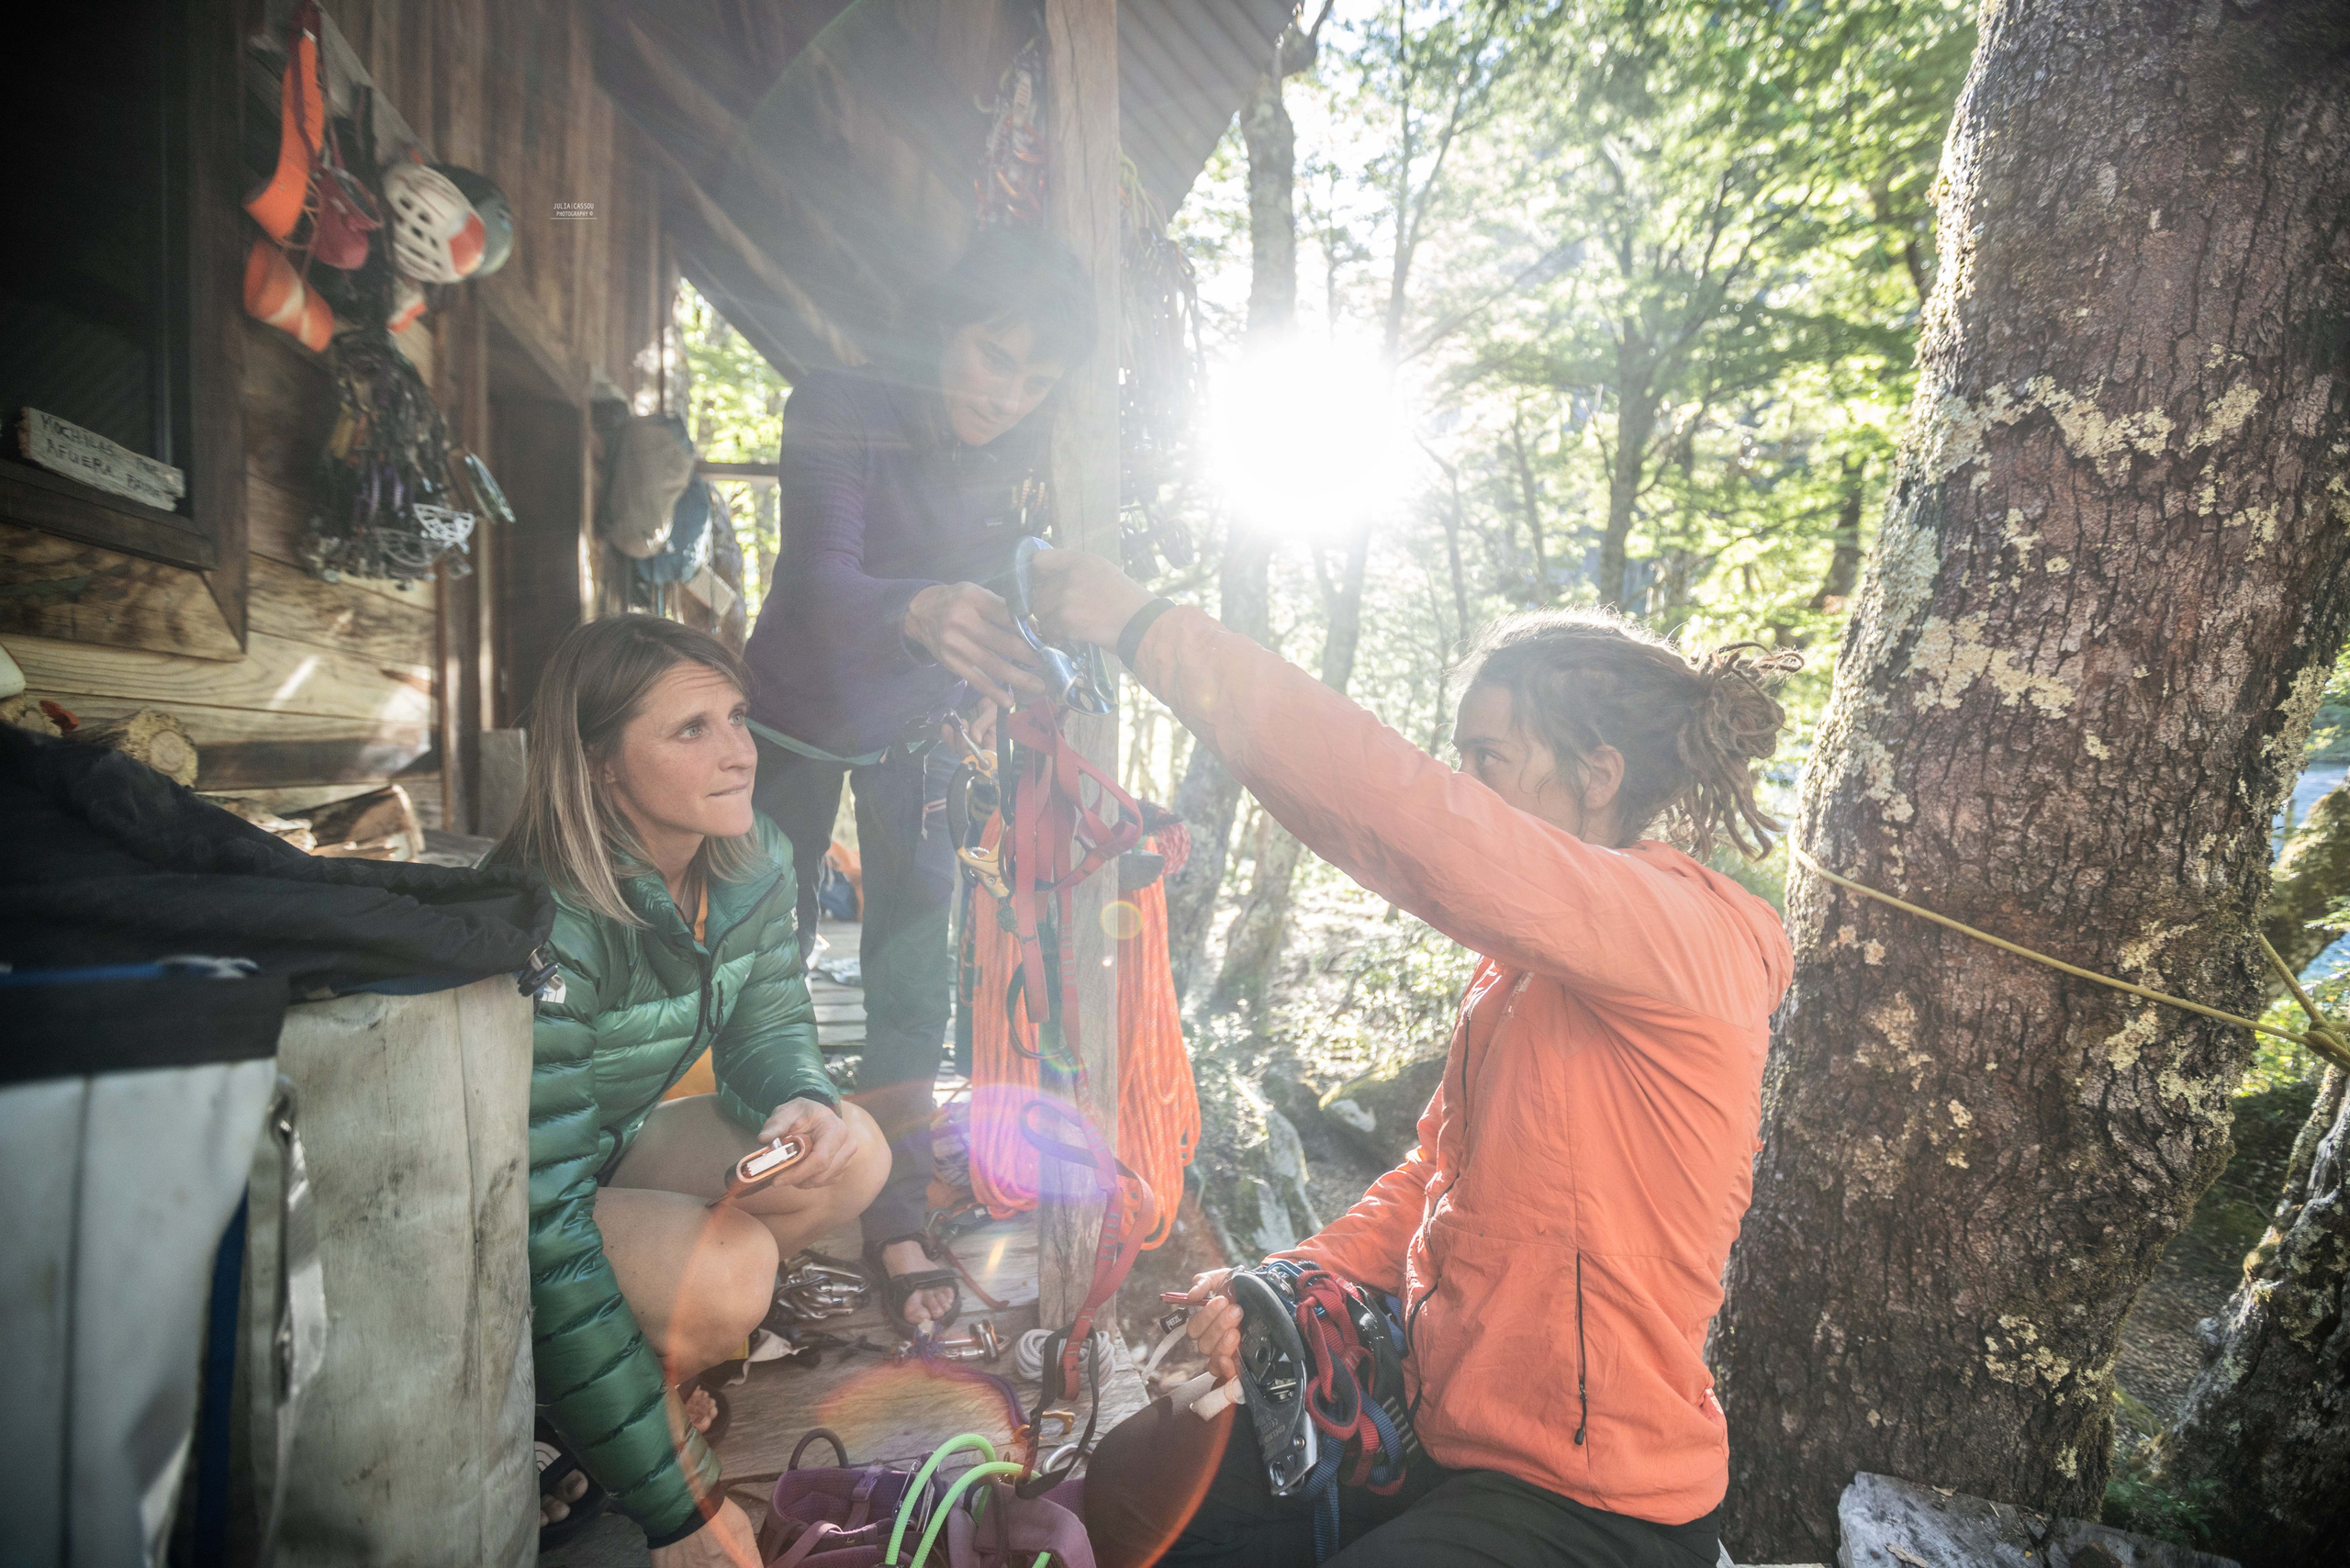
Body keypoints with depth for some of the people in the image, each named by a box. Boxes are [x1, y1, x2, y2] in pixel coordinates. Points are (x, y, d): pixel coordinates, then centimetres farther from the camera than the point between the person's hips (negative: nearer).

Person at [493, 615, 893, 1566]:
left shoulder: (753, 862, -12)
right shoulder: (547, 927, -33)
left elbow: (769, 1032, 2)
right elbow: (543, 1235, -33)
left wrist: (804, 1103, -26)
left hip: (611, 1155, 7)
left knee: (853, 1156, -13)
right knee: (727, 1272, -31)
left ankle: (647, 1363, 0)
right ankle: (537, 1403, -1)